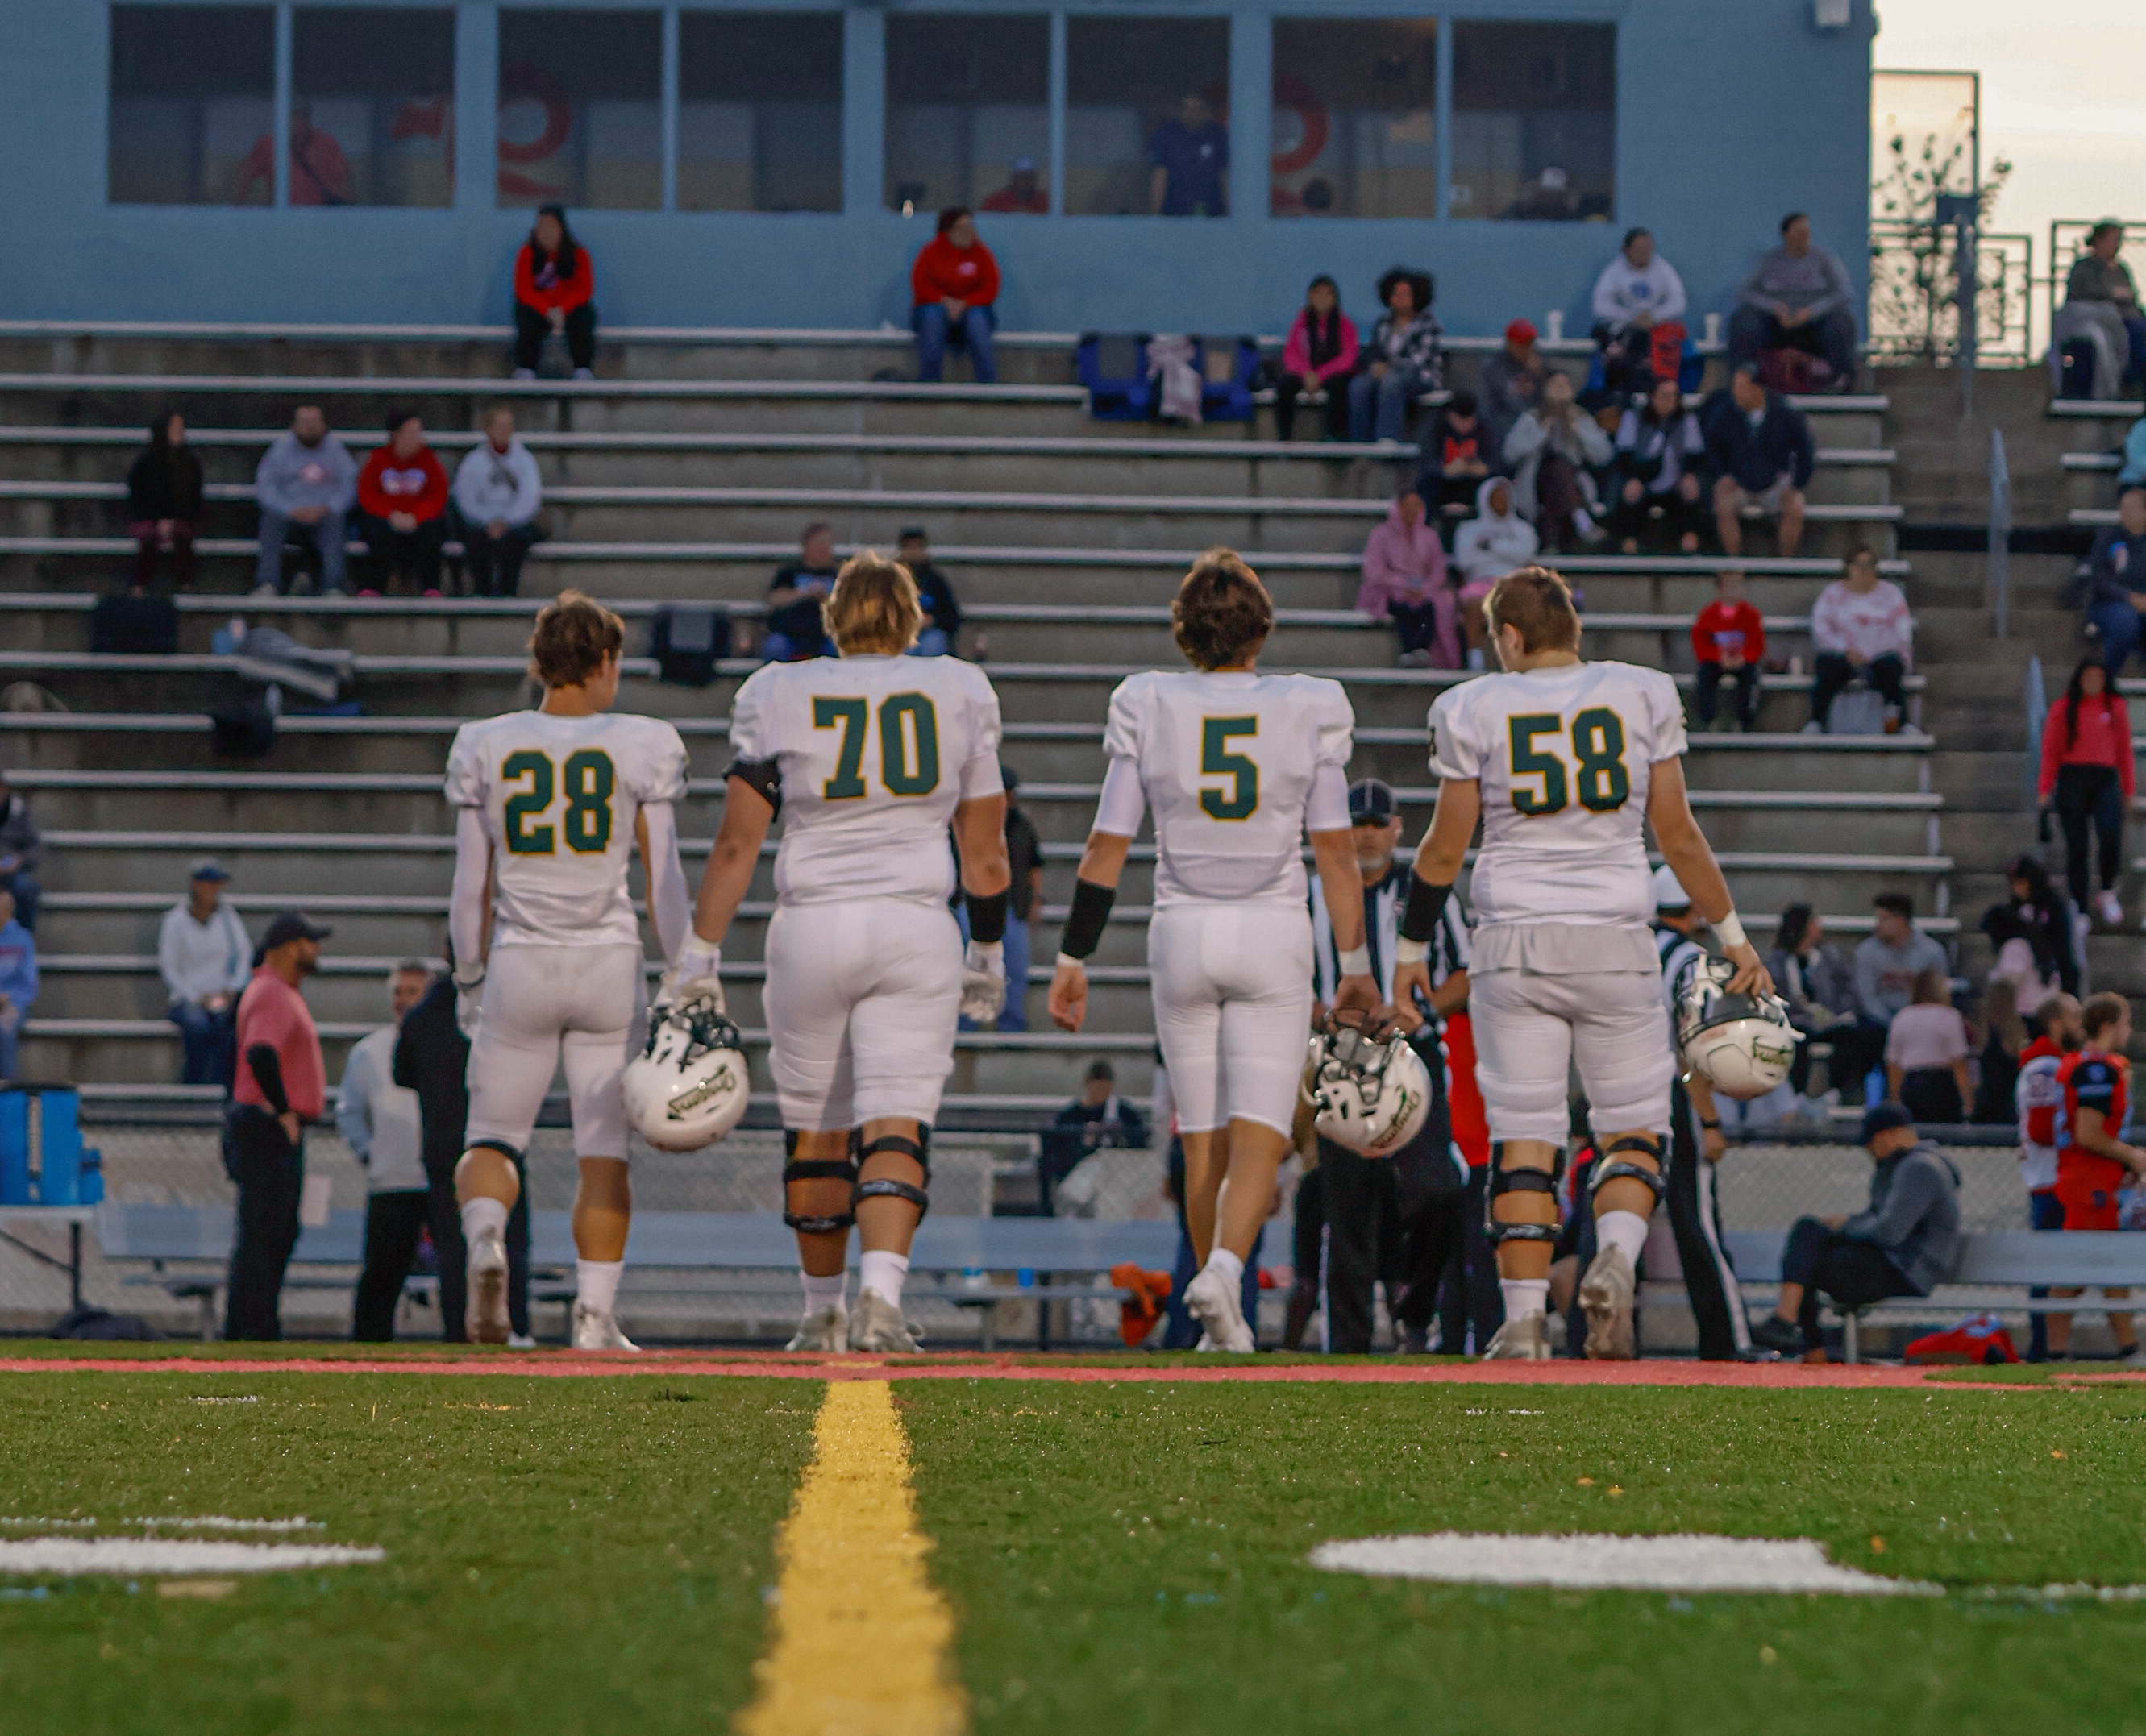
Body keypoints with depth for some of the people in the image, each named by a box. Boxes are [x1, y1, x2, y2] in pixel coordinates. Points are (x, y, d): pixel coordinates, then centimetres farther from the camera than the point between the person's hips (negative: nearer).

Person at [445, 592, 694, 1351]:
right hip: (609, 961, -1)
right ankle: (596, 1312, 0)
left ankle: (485, 1234, -20)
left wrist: (470, 979, 15)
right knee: (604, 1152, 7)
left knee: (492, 1142, 10)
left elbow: (472, 887, 4)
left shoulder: (485, 748, 2)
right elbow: (663, 877, -1)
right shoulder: (642, 748, -2)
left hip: (519, 963, 1)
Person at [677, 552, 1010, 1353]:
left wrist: (700, 955, 3)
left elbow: (737, 843, -2)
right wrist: (988, 954, 23)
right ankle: (881, 1293, -25)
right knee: (895, 1125, -4)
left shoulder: (778, 697, 1)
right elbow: (983, 852, 11)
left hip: (812, 927, 0)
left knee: (816, 1128, 14)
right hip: (916, 928, 0)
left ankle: (823, 1310, 22)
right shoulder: (960, 694, 6)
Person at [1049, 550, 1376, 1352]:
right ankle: (1225, 1269, -28)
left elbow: (1107, 845, -1)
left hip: (1181, 930, 1)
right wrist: (1355, 966, 6)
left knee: (1204, 1140, 12)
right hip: (1275, 932, -1)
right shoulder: (1308, 708, -3)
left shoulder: (1147, 707, -2)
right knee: (1259, 1135, -3)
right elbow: (1335, 847, -1)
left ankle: (1221, 1315, 16)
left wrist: (1072, 961, 6)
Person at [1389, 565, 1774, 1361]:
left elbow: (1445, 848, 3)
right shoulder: (1641, 697, 1)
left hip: (1515, 943, 0)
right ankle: (1615, 1257, -18)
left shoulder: (1474, 711, -1)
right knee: (1634, 1127, 9)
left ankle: (1523, 1318, -2)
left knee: (1523, 1138, 4)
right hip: (1616, 943, 0)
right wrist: (1733, 937, 14)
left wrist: (1411, 950, 16)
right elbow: (1677, 834, 4)